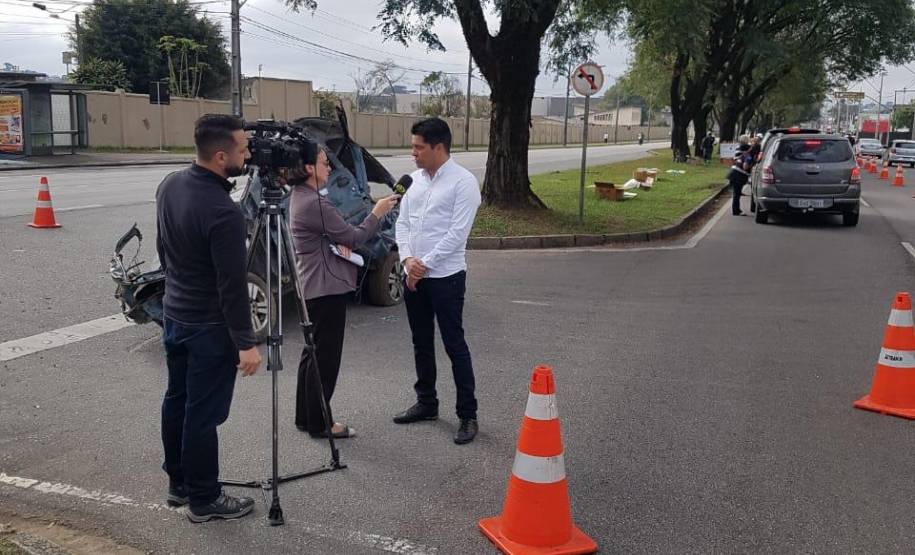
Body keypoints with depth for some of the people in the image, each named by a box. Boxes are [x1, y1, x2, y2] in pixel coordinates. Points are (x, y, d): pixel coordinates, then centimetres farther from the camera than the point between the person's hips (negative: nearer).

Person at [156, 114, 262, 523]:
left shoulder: (169, 185, 0)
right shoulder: (223, 212, -27)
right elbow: (232, 285, -24)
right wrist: (245, 342, -17)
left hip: (173, 314, 9)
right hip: (208, 328, -9)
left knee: (176, 400, 19)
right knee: (202, 414, 3)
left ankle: (178, 484, 33)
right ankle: (204, 500, 16)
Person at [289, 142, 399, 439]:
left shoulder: (300, 196, 11)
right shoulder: (314, 203, -21)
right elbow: (354, 238, -14)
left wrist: (339, 242, 0)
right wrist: (377, 212, -2)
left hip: (313, 287, 10)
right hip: (327, 287, -10)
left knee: (313, 352, 16)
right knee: (326, 356, -1)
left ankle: (306, 417, 25)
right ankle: (319, 423, 8)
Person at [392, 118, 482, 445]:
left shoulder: (463, 182, -11)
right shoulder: (416, 179, 10)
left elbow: (457, 233, -16)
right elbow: (403, 222, 10)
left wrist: (425, 264, -14)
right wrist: (407, 259, -7)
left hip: (445, 277, -7)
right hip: (414, 276, 7)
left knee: (454, 345, -2)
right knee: (421, 343, 15)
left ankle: (468, 415, 7)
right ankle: (426, 403, 30)